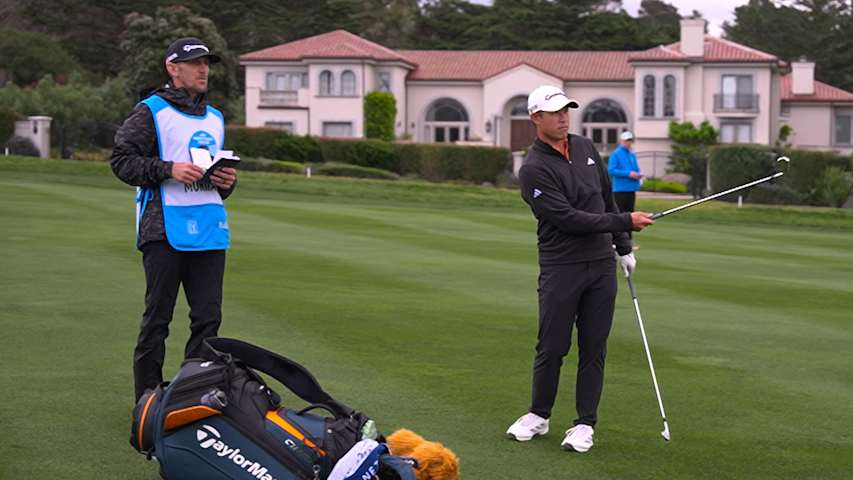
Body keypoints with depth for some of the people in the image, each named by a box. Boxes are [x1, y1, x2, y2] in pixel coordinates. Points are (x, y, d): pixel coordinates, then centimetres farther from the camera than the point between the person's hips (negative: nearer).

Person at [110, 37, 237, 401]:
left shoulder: (215, 118, 21)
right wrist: (169, 170, -18)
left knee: (208, 317, 5)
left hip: (211, 229, 6)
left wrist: (227, 182, 8)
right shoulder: (151, 112, -1)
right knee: (158, 317, -1)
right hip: (165, 228, -6)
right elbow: (122, 160, -7)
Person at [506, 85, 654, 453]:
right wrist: (626, 222, -19)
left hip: (601, 264, 5)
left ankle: (585, 424, 11)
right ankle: (539, 416, 20)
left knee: (593, 348, 4)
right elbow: (569, 218, -19)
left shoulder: (585, 148, 8)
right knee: (551, 347, 1)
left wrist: (623, 247, 18)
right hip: (560, 267, -5)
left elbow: (607, 198, 19)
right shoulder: (534, 169, -12)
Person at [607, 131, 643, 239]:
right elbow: (611, 170, -14)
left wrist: (638, 175, -2)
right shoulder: (616, 154, -5)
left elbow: (636, 169, 23)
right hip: (620, 190, -7)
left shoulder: (632, 155, 16)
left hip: (631, 189, 7)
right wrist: (628, 174, -18)